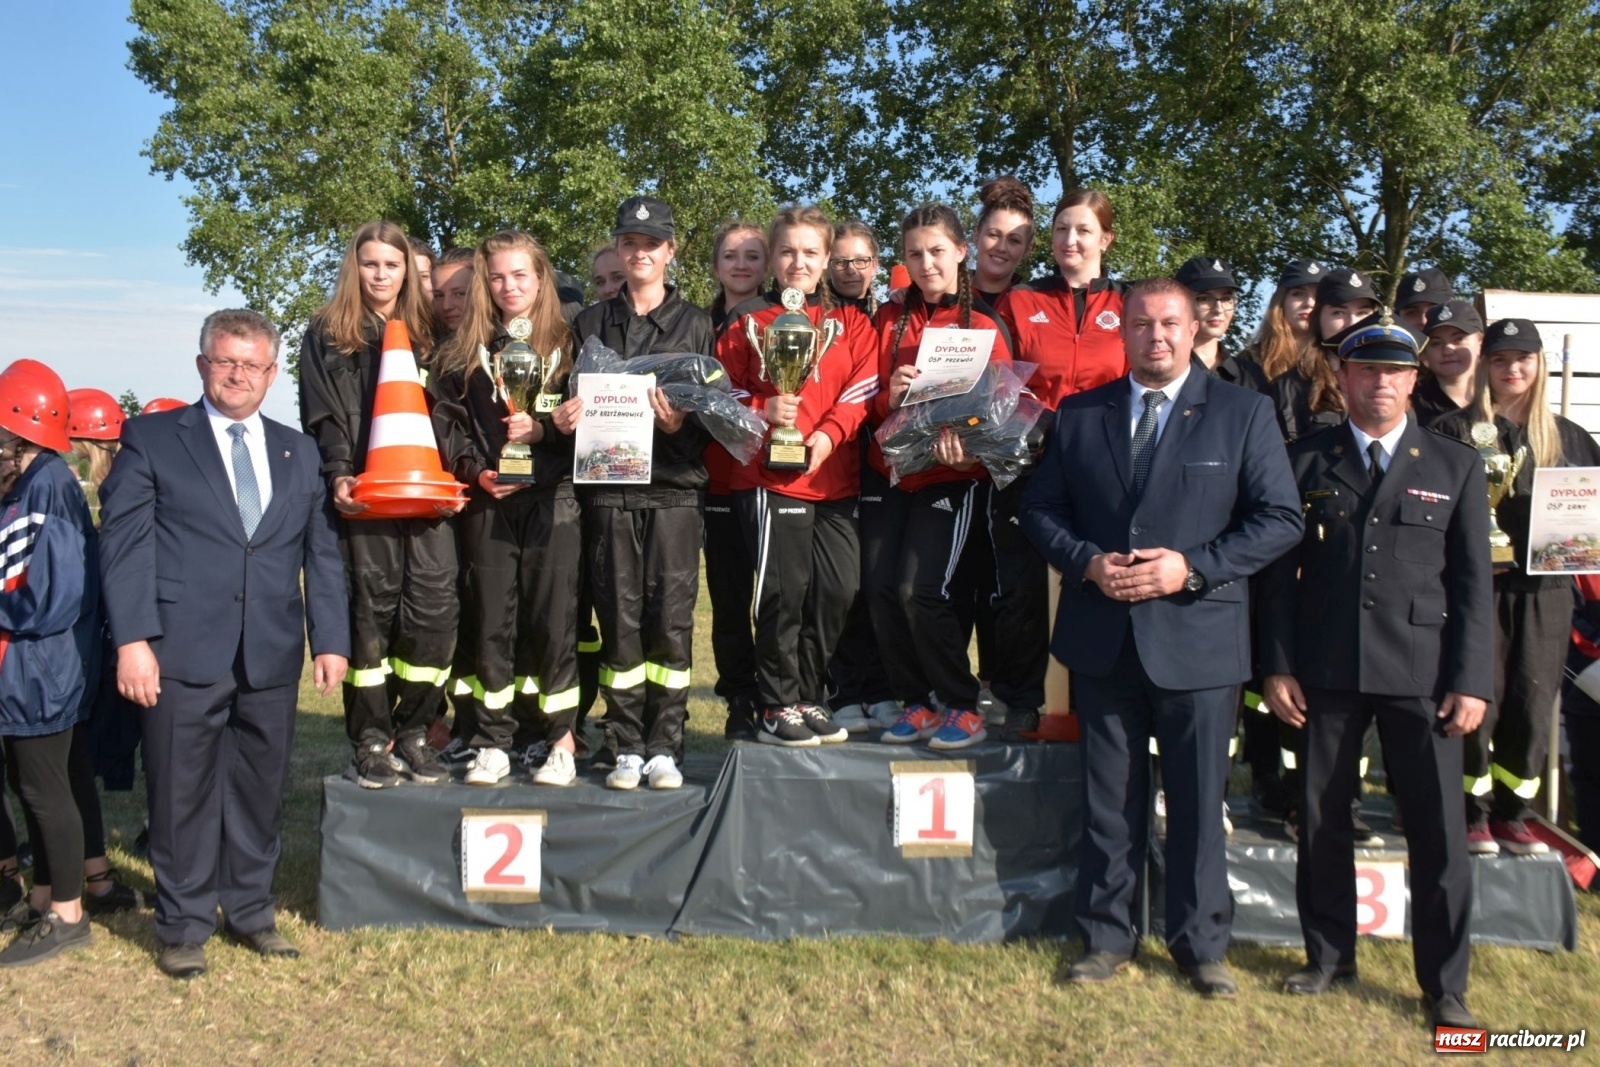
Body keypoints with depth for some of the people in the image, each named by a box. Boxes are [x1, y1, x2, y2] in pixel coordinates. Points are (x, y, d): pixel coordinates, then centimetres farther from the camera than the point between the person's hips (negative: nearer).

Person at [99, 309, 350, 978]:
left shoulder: (300, 453, 15)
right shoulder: (151, 439, 5)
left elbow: (322, 553, 12)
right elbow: (122, 541, -2)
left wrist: (330, 639, 3)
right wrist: (131, 639, -11)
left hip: (273, 655, 3)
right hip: (184, 653, -3)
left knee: (261, 791, 11)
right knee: (183, 793, 5)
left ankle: (250, 911, 27)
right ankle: (183, 927, 20)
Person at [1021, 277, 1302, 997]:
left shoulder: (1243, 413, 1)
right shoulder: (1078, 414, 8)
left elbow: (1280, 518, -4)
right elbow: (1040, 509, 8)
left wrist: (1193, 567, -15)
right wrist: (1087, 562, -10)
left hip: (1198, 638, -2)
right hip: (1102, 637, 2)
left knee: (1198, 801, 8)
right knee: (1109, 800, 12)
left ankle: (1200, 944, 25)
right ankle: (1106, 937, 26)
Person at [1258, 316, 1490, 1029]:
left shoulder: (1456, 466, 7)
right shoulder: (1305, 461, 6)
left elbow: (1472, 582, 3)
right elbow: (1281, 573, 4)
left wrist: (1471, 681, -4)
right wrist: (1277, 667, -2)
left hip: (1422, 672, 0)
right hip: (1326, 669, 1)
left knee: (1439, 830, 1)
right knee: (1322, 818, 10)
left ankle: (1444, 984, 17)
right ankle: (1329, 957, 28)